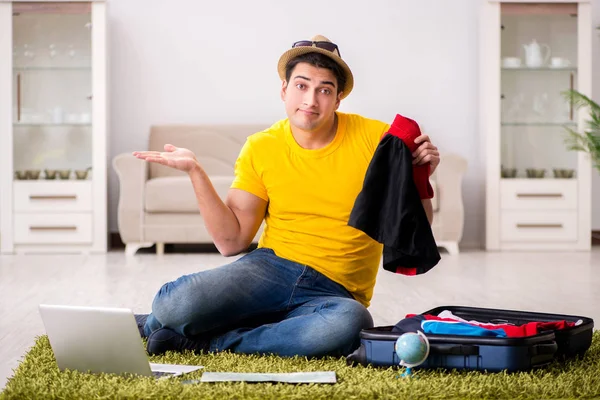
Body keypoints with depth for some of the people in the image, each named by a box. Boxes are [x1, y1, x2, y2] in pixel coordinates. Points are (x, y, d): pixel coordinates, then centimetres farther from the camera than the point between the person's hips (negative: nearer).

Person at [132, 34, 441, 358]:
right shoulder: (260, 149, 5)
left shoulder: (375, 139, -1)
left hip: (333, 292, 0)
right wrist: (195, 172, -5)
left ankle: (206, 342, -20)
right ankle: (148, 324, 8)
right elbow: (232, 241, 1)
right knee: (179, 304, -32)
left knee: (349, 322, -40)